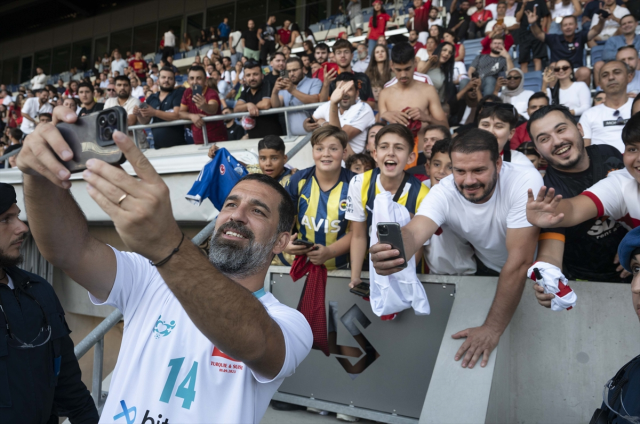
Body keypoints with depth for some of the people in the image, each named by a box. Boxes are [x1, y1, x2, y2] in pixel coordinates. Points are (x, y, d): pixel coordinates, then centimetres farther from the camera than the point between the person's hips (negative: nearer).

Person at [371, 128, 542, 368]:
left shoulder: (525, 181, -32)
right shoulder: (444, 193, -23)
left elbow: (519, 262, -33)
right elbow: (413, 232, -41)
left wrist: (493, 328, -34)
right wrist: (392, 254, -66)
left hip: (532, 272, -2)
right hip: (486, 270, 2)